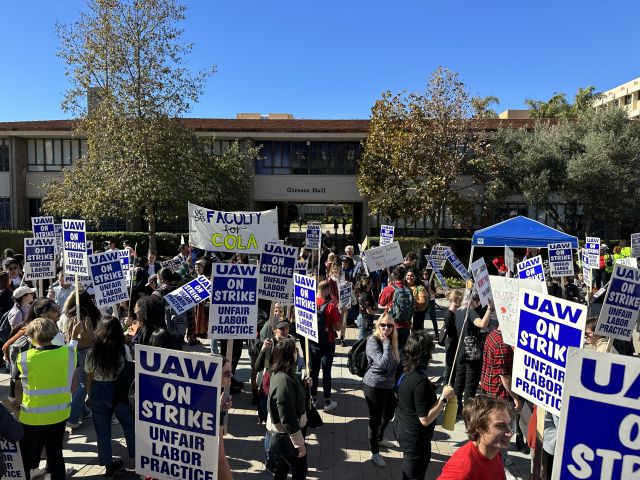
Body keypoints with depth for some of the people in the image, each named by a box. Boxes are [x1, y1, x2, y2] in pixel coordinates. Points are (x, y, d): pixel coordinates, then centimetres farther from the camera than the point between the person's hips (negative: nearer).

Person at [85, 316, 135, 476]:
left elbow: (89, 377, 1)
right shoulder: (124, 349, -13)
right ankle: (137, 457, 30)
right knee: (129, 424, 19)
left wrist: (89, 395, 15)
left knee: (103, 430, 16)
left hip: (98, 392, 1)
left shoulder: (93, 351, -9)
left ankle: (109, 465, 28)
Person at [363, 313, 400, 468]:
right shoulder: (373, 341, -19)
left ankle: (379, 436, 51)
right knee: (376, 418, 7)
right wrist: (386, 343, -26)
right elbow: (383, 363, -31)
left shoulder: (391, 341, 2)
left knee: (389, 413, 23)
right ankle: (375, 453, 25)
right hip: (374, 386, -7)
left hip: (389, 385, 7)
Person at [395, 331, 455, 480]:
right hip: (415, 437, -8)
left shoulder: (407, 371, -3)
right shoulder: (420, 381, -30)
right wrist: (444, 398, -21)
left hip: (402, 427, 9)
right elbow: (425, 419, -27)